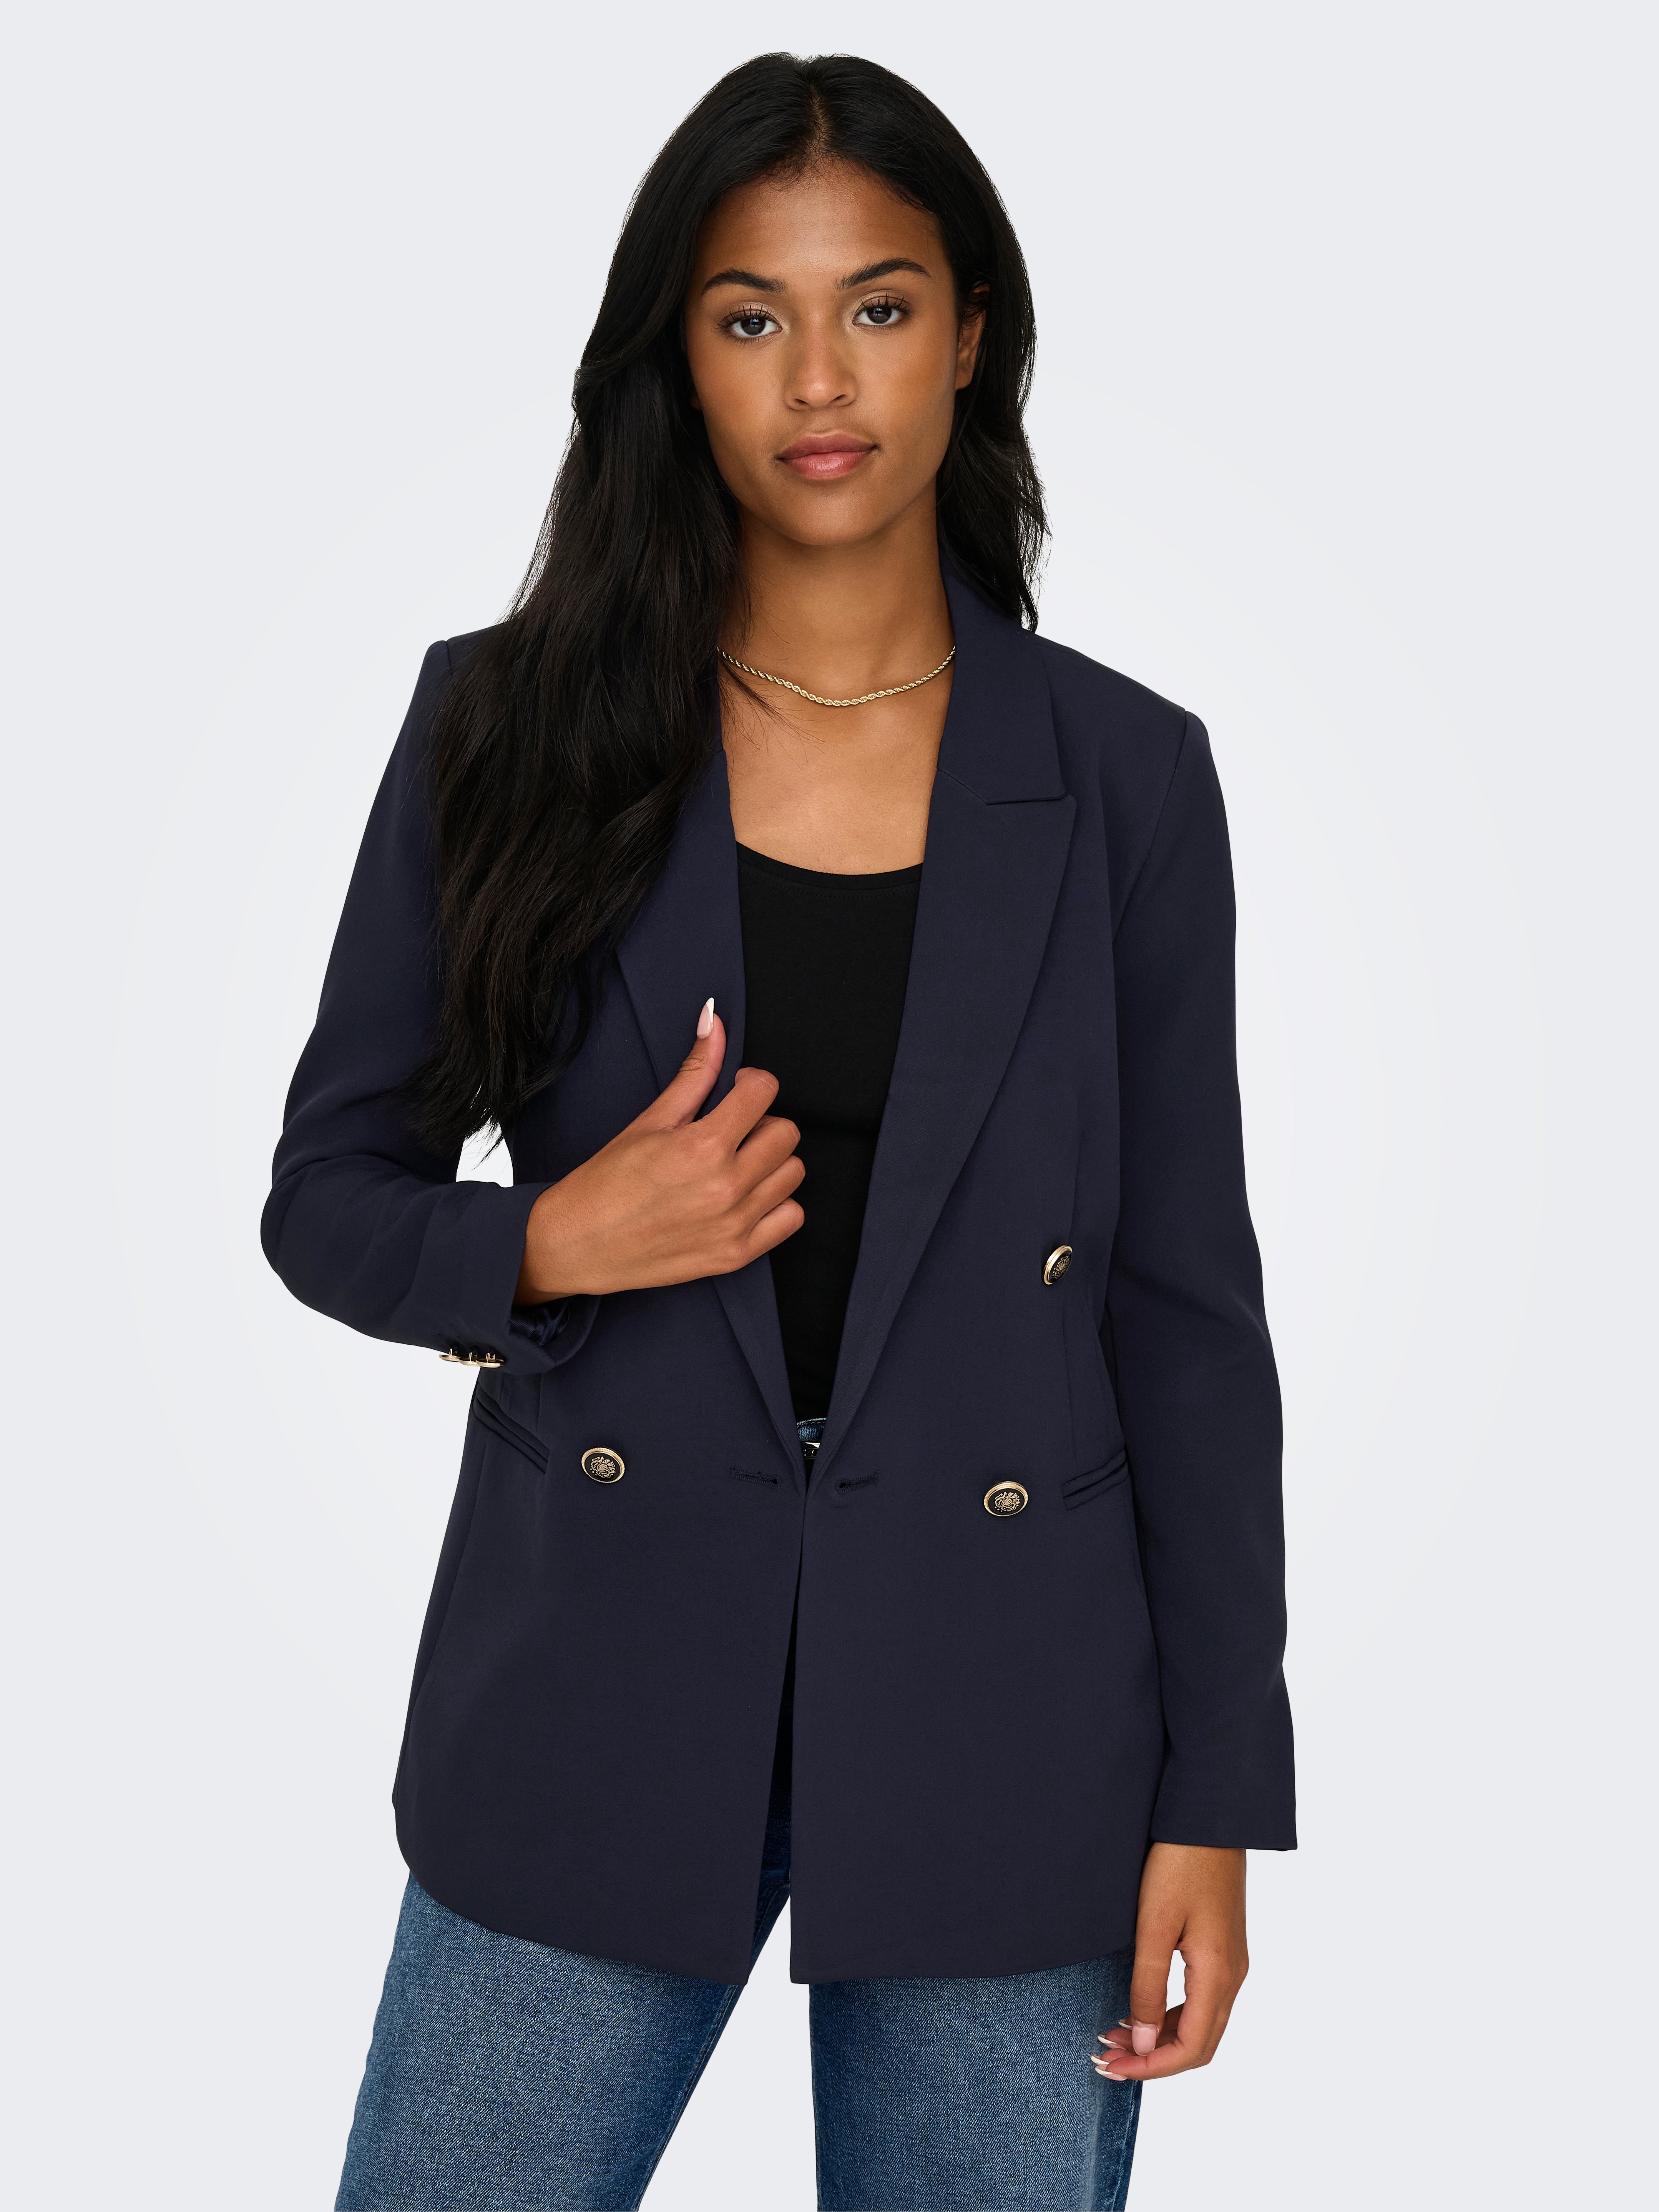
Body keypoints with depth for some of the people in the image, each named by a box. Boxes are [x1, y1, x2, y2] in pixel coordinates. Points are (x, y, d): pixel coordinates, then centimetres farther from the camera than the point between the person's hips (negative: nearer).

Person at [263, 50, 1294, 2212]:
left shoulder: (1119, 775, -1)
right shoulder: (514, 723, -1)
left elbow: (1186, 1302, 1)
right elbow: (325, 1194, 5)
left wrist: (1217, 1794, -1)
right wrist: (547, 1243, -17)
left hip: (999, 1727, 0)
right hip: (597, 1700, 0)